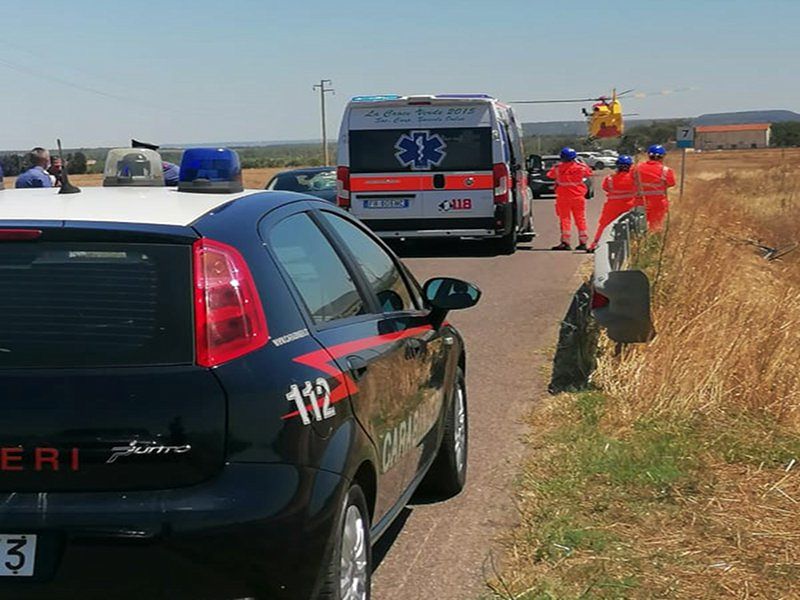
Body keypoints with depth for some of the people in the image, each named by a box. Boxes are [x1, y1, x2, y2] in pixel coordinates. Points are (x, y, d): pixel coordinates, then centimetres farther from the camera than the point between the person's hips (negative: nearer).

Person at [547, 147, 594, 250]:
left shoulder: (557, 168, -8)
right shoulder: (581, 167, -5)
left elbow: (550, 175, 9)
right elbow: (589, 173, 15)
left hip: (563, 197, -1)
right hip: (578, 196, 1)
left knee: (565, 219, 2)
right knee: (580, 219, 8)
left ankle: (565, 242, -5)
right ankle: (583, 242, 9)